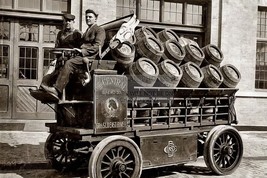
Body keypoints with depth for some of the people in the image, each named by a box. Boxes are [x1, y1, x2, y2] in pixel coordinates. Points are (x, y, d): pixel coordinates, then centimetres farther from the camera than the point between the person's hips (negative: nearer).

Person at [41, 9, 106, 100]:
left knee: (69, 63, -31)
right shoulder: (87, 31, 34)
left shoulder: (100, 30, 7)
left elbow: (97, 46, -8)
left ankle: (57, 91, -36)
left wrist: (83, 51, -15)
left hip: (89, 57, -8)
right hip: (82, 55, 8)